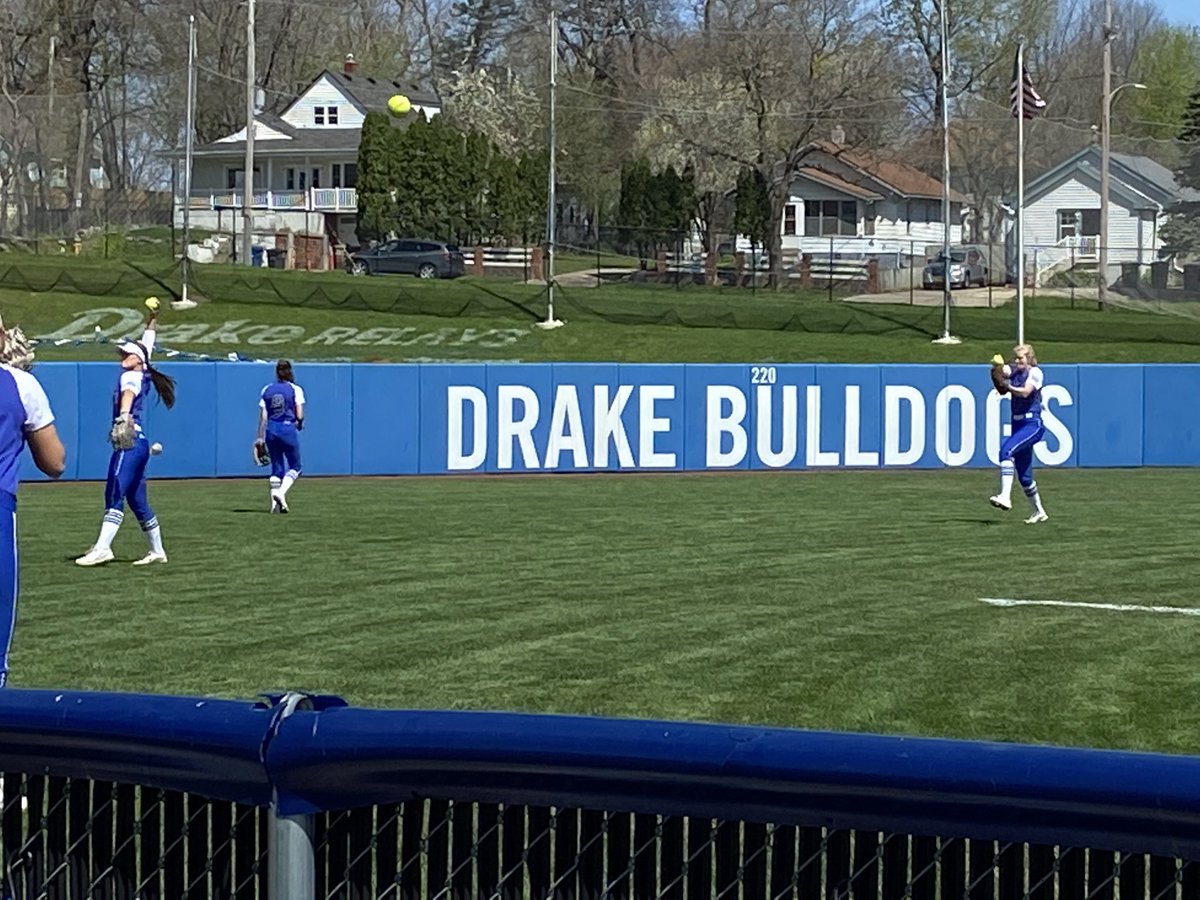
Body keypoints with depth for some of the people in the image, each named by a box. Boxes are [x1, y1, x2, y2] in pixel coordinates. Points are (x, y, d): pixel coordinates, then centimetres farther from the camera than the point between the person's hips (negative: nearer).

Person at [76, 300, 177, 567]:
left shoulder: (130, 377, -5)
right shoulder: (143, 375, 19)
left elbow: (128, 395, -29)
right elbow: (147, 342, 34)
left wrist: (124, 417, -48)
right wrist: (153, 318, 38)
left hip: (129, 444, -10)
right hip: (138, 442, 10)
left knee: (115, 495, -20)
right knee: (136, 501, 15)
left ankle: (102, 548, -31)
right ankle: (157, 551, 21)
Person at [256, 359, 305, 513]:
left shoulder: (267, 390, 6)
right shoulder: (295, 389, -3)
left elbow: (263, 417, 3)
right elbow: (299, 415, -9)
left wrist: (260, 437, 7)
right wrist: (300, 423, 13)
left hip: (271, 431, 3)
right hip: (288, 429, -3)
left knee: (276, 467, 13)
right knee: (294, 466, 9)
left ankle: (275, 502, 6)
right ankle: (281, 492, -13)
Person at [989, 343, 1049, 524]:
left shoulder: (1035, 372, -5)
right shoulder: (1014, 371, 14)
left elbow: (1025, 392, -21)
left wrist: (1007, 387, -35)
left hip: (1033, 424, -8)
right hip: (1017, 424, 8)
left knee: (1006, 450, -30)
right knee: (1023, 474, 10)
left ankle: (1005, 497, -39)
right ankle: (1038, 512, 24)